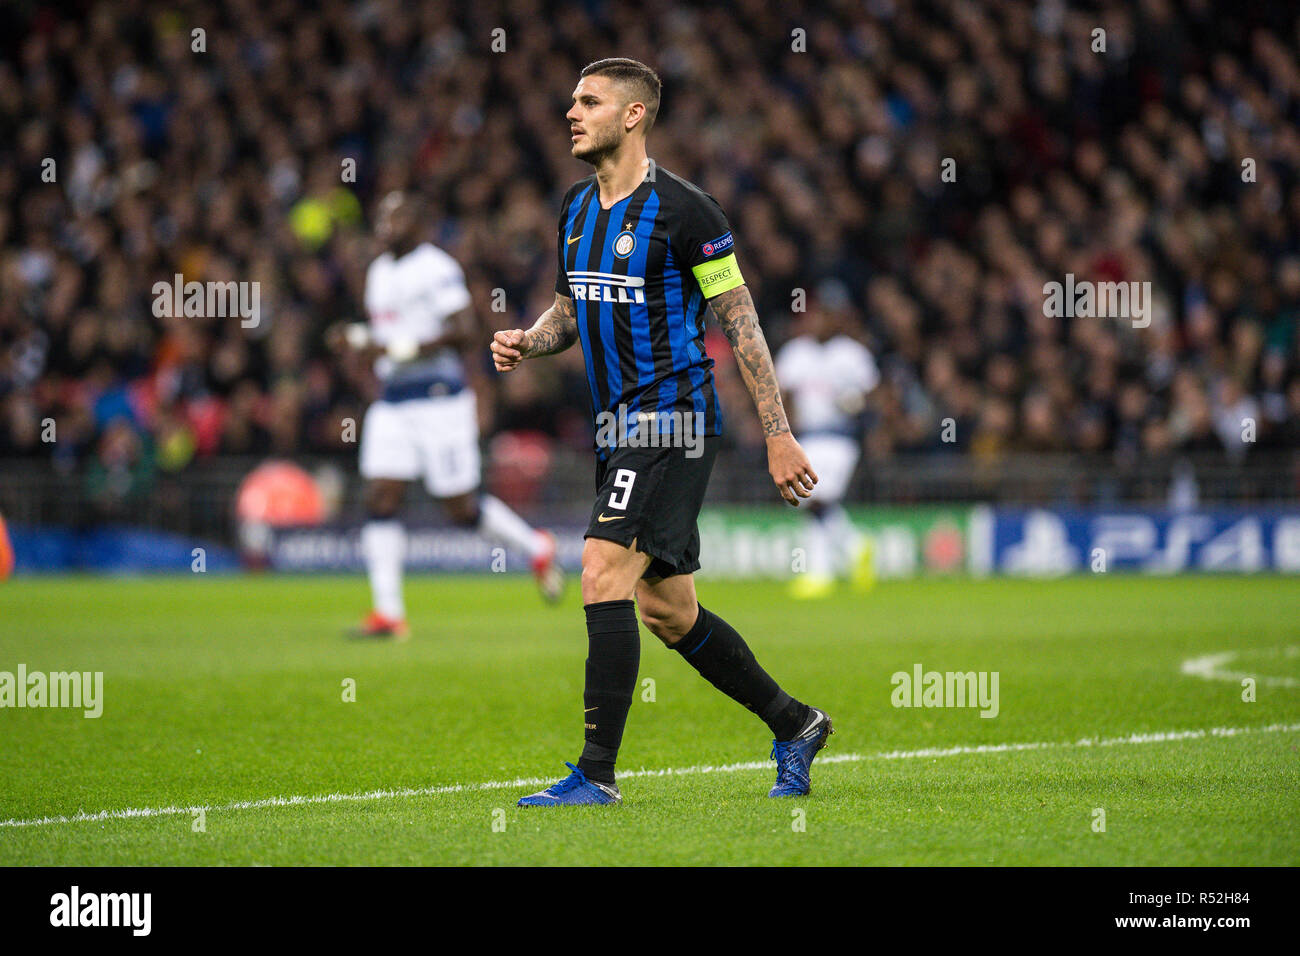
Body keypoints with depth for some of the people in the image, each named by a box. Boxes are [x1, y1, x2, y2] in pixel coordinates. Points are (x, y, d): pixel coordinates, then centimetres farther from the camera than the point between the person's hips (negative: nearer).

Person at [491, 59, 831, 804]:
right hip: (620, 427, 8)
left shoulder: (681, 210, -12)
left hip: (672, 418, -8)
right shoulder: (577, 210, 11)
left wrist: (779, 435, -11)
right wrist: (526, 343, 1)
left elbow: (741, 321, -10)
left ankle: (597, 774, -15)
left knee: (604, 571, -18)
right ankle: (793, 726, 28)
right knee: (668, 611, 11)